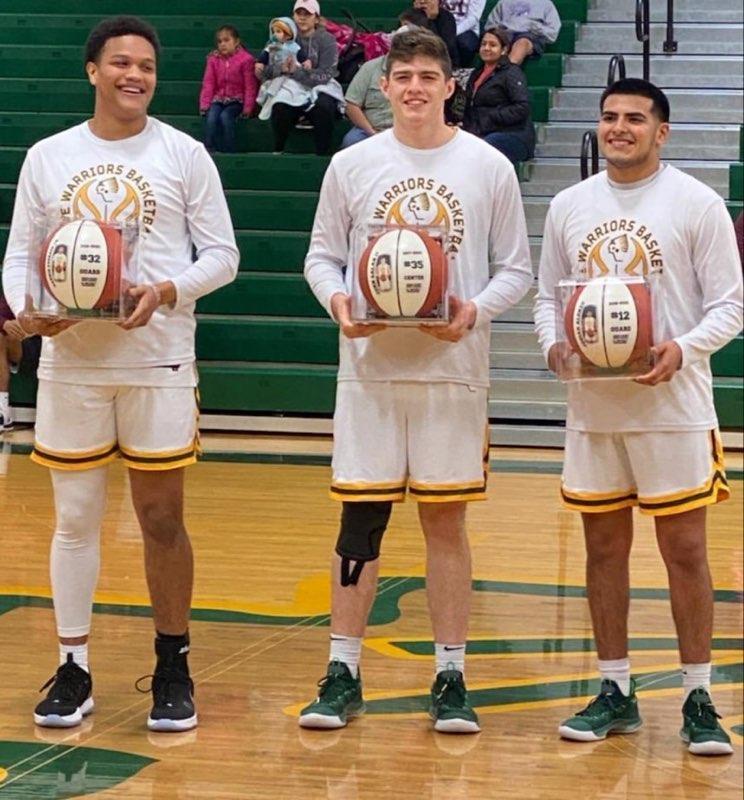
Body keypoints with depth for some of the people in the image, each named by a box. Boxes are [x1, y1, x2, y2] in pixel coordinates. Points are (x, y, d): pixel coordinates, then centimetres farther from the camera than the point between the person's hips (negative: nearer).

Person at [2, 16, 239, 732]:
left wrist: (167, 291, -16)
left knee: (162, 518, 3)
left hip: (157, 360, -2)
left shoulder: (183, 155, 2)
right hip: (70, 358, 2)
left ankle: (173, 667, 16)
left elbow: (221, 255, 2)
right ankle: (73, 671, 15)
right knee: (75, 519, 6)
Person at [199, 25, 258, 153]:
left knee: (225, 116, -32)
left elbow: (250, 86, -6)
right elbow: (208, 83, 3)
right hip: (218, 99, 3)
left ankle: (229, 152, -25)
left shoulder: (245, 59, -4)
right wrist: (204, 104, -8)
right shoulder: (213, 59, 8)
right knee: (211, 116, -28)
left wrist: (247, 108, -13)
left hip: (236, 100, -3)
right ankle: (209, 150, -28)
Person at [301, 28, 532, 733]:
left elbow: (515, 269, 4)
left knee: (446, 522, 4)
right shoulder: (352, 165, 4)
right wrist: (336, 299, -13)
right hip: (370, 366, 1)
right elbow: (322, 255, 8)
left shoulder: (488, 167, 2)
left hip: (454, 368, 0)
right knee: (359, 521, 3)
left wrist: (475, 311, -15)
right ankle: (342, 675, 11)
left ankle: (450, 679, 12)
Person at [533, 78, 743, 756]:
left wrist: (684, 349, -21)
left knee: (685, 550, -1)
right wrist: (553, 345, -6)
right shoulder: (570, 205, 9)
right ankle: (615, 692, 20)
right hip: (592, 405, 4)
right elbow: (549, 294, 15)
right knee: (604, 547, 9)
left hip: (672, 406, -4)